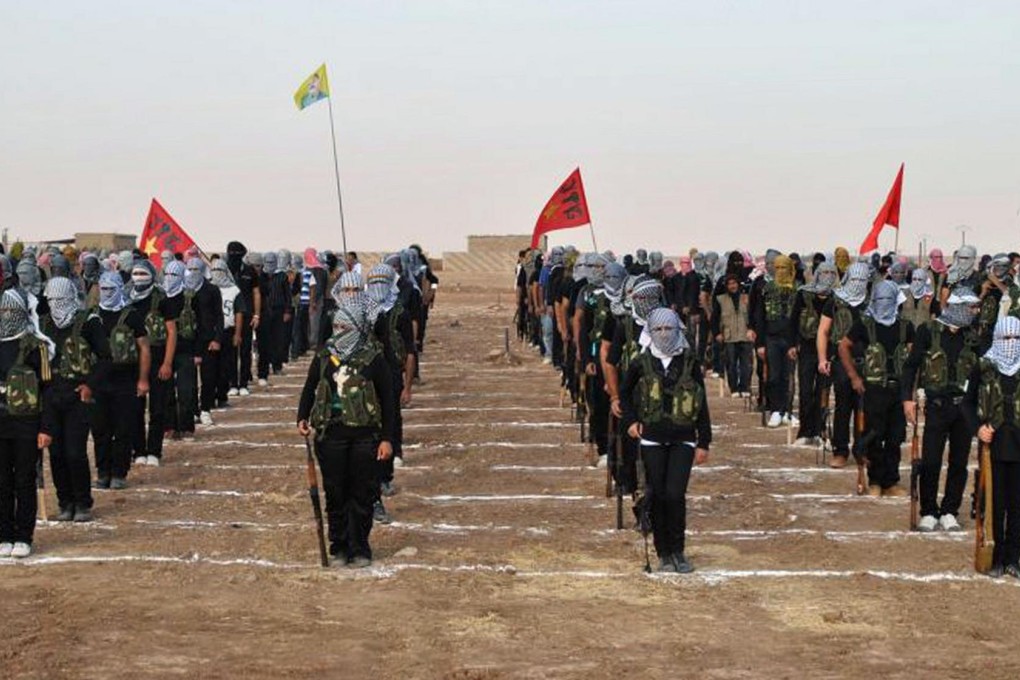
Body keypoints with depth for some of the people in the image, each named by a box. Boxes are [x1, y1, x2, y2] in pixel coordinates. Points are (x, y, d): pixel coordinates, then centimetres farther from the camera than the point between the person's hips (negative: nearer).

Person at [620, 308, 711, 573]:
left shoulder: (690, 363, 3)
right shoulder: (641, 364, 3)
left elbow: (702, 405, 6)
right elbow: (625, 394, 19)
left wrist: (704, 443, 3)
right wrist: (630, 421, 4)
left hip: (683, 439, -1)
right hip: (652, 438, 1)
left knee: (675, 494, -12)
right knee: (657, 496, 1)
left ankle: (677, 551, 4)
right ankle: (664, 554, 12)